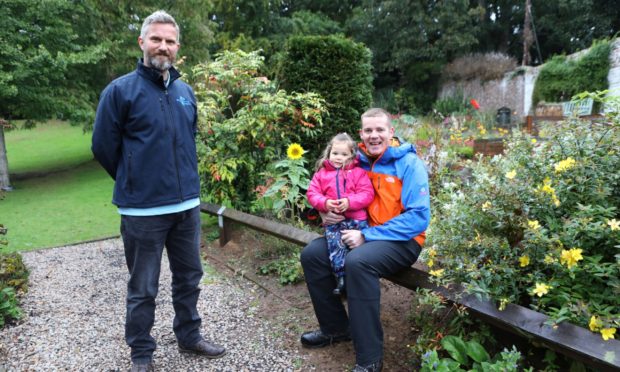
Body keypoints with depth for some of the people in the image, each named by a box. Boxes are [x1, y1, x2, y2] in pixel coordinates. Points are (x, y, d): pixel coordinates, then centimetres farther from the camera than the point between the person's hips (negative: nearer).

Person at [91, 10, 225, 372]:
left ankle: (189, 336, 37)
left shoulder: (186, 92, 7)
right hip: (142, 210, -5)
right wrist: (135, 183, 7)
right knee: (143, 288, 9)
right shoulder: (120, 90, -8)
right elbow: (103, 147, -2)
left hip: (188, 204, 5)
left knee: (189, 277, 17)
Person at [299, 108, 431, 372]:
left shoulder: (409, 164, -12)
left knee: (358, 262, -34)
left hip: (402, 240, -6)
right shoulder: (357, 162, 5)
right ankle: (337, 327, 10)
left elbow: (418, 218, -20)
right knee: (312, 253, -7)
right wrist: (326, 213, -9)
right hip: (363, 234, 7)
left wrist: (367, 236, -24)